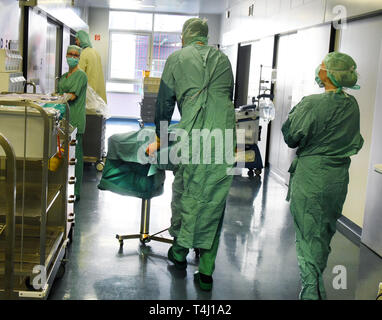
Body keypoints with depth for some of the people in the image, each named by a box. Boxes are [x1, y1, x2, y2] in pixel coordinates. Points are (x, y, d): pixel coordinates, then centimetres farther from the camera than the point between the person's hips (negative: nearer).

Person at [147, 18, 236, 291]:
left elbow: (165, 102, 14)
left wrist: (159, 138, 26)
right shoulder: (223, 59, 20)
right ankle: (206, 272, 10)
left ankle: (180, 252, 28)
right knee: (214, 201, 6)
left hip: (193, 137, -3)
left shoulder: (177, 58, 12)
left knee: (185, 192, 14)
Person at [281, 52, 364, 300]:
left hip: (310, 181, -6)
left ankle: (311, 292, 4)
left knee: (308, 237, 2)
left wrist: (294, 112, 4)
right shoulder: (352, 105, 3)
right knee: (324, 236, 20)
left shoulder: (312, 104, -18)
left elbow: (292, 138, -9)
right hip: (338, 180, 7)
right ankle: (317, 287, 37)